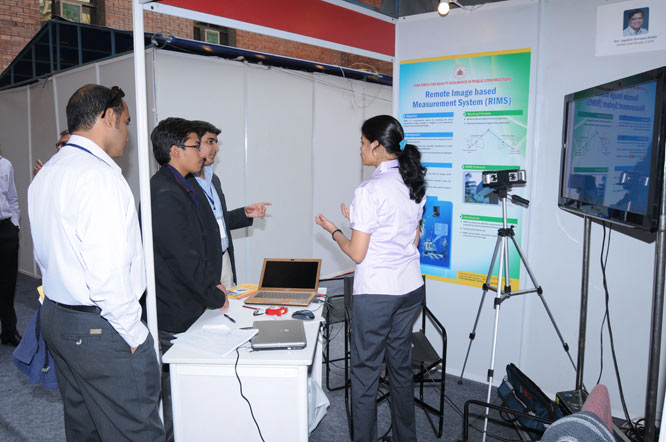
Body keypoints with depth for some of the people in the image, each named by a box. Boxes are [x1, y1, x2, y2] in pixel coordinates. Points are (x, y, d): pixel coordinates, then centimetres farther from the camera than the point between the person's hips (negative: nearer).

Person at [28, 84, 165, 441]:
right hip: (101, 330, -10)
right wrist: (134, 334, -15)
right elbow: (108, 269, -25)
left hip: (56, 317, 10)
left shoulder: (45, 174, 11)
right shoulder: (98, 175, -20)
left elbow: (45, 256, 16)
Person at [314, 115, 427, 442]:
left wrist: (333, 230, 4)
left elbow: (357, 253, -14)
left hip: (375, 292, -8)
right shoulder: (415, 183, 5)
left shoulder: (369, 190, -17)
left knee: (365, 372, 6)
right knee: (401, 365, 19)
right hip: (411, 287, 8)